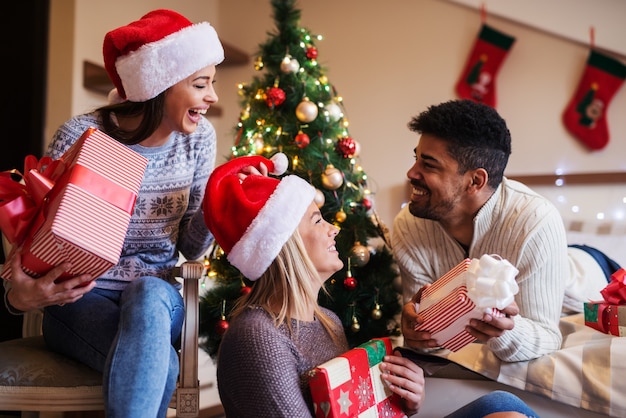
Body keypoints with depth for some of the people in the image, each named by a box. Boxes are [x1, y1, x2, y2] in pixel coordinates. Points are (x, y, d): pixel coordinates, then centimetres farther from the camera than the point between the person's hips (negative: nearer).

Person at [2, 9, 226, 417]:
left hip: (159, 296, 4)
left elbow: (190, 248, 4)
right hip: (82, 297, -4)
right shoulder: (82, 137, -15)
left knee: (146, 293, -34)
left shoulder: (198, 137, -2)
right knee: (161, 365, -34)